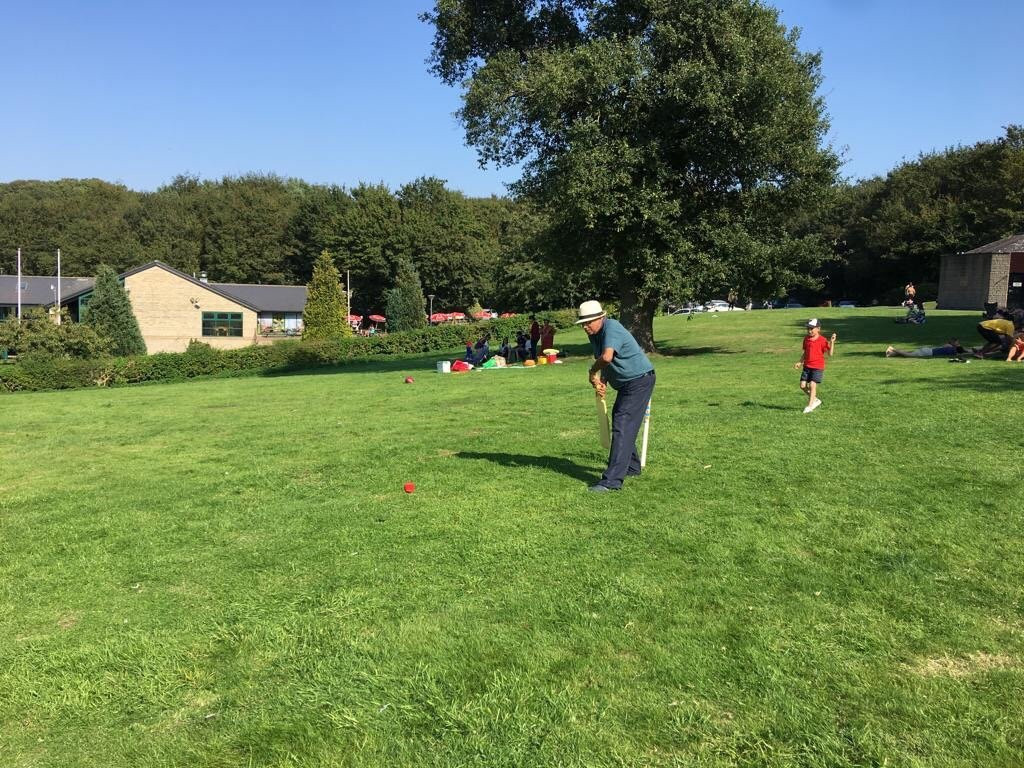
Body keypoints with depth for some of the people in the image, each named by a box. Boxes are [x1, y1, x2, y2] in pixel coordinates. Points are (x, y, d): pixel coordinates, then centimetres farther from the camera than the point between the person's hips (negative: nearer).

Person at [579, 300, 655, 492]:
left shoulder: (611, 328, -24)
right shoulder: (594, 334, 6)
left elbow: (607, 357, -41)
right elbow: (603, 365, 11)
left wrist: (592, 371, -21)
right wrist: (600, 382, -8)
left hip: (639, 381, -11)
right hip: (626, 383, 11)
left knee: (622, 427, -16)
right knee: (619, 423, 21)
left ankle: (612, 480, -18)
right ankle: (631, 467, 40)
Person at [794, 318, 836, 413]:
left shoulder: (822, 340, -10)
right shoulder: (806, 339, 7)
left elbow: (830, 354, -14)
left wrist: (832, 342, -24)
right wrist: (800, 362, 9)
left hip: (818, 367, -6)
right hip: (807, 366, 6)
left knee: (812, 385, -11)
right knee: (803, 385, 3)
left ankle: (809, 406, -1)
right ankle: (815, 400, 22)